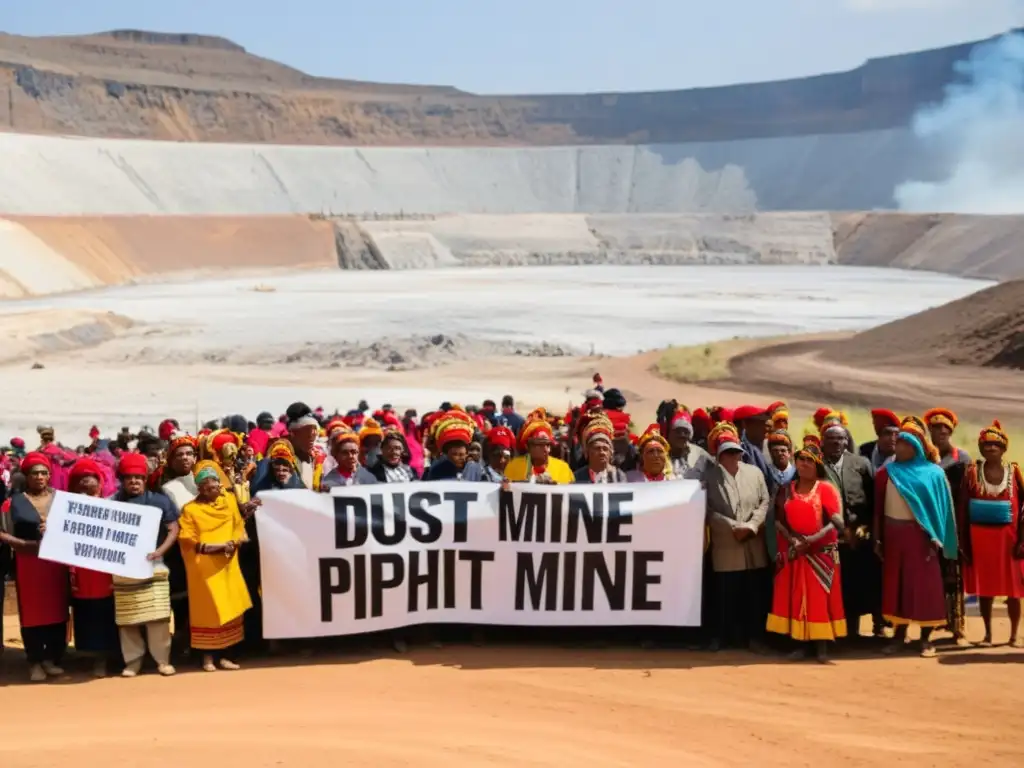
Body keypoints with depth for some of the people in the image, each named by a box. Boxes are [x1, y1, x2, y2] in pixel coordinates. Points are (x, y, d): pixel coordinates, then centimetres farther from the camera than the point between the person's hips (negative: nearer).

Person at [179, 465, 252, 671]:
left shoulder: (229, 500, 9)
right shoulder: (190, 509, -3)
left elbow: (239, 526, 9)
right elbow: (187, 540, -8)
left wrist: (234, 542, -10)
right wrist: (209, 547, -19)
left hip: (228, 564, 4)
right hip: (204, 566, -4)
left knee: (230, 608, 6)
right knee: (207, 610, -1)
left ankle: (223, 655, 15)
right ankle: (208, 656, 9)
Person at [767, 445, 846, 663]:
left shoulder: (826, 488, -3)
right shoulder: (786, 490, 8)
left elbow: (837, 523, -12)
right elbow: (778, 520, 3)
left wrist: (812, 540, -20)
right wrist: (792, 540, -13)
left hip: (822, 553, -3)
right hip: (793, 553, 3)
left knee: (820, 598, -1)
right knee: (795, 598, 4)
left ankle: (822, 647, 3)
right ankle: (801, 644, 10)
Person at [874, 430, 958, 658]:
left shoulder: (932, 473, 0)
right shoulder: (886, 472, 4)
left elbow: (938, 507, -1)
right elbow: (877, 507, 4)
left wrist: (935, 538, -8)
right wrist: (876, 537, 0)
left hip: (920, 534, -2)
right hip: (893, 533, 2)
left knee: (924, 584, 1)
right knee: (896, 582, 6)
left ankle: (926, 638, 9)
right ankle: (899, 634, 15)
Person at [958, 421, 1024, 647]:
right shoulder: (972, 472, -1)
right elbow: (962, 508, 0)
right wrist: (963, 541, -4)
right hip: (980, 536, 0)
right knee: (984, 586, 7)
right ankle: (987, 633, 19)